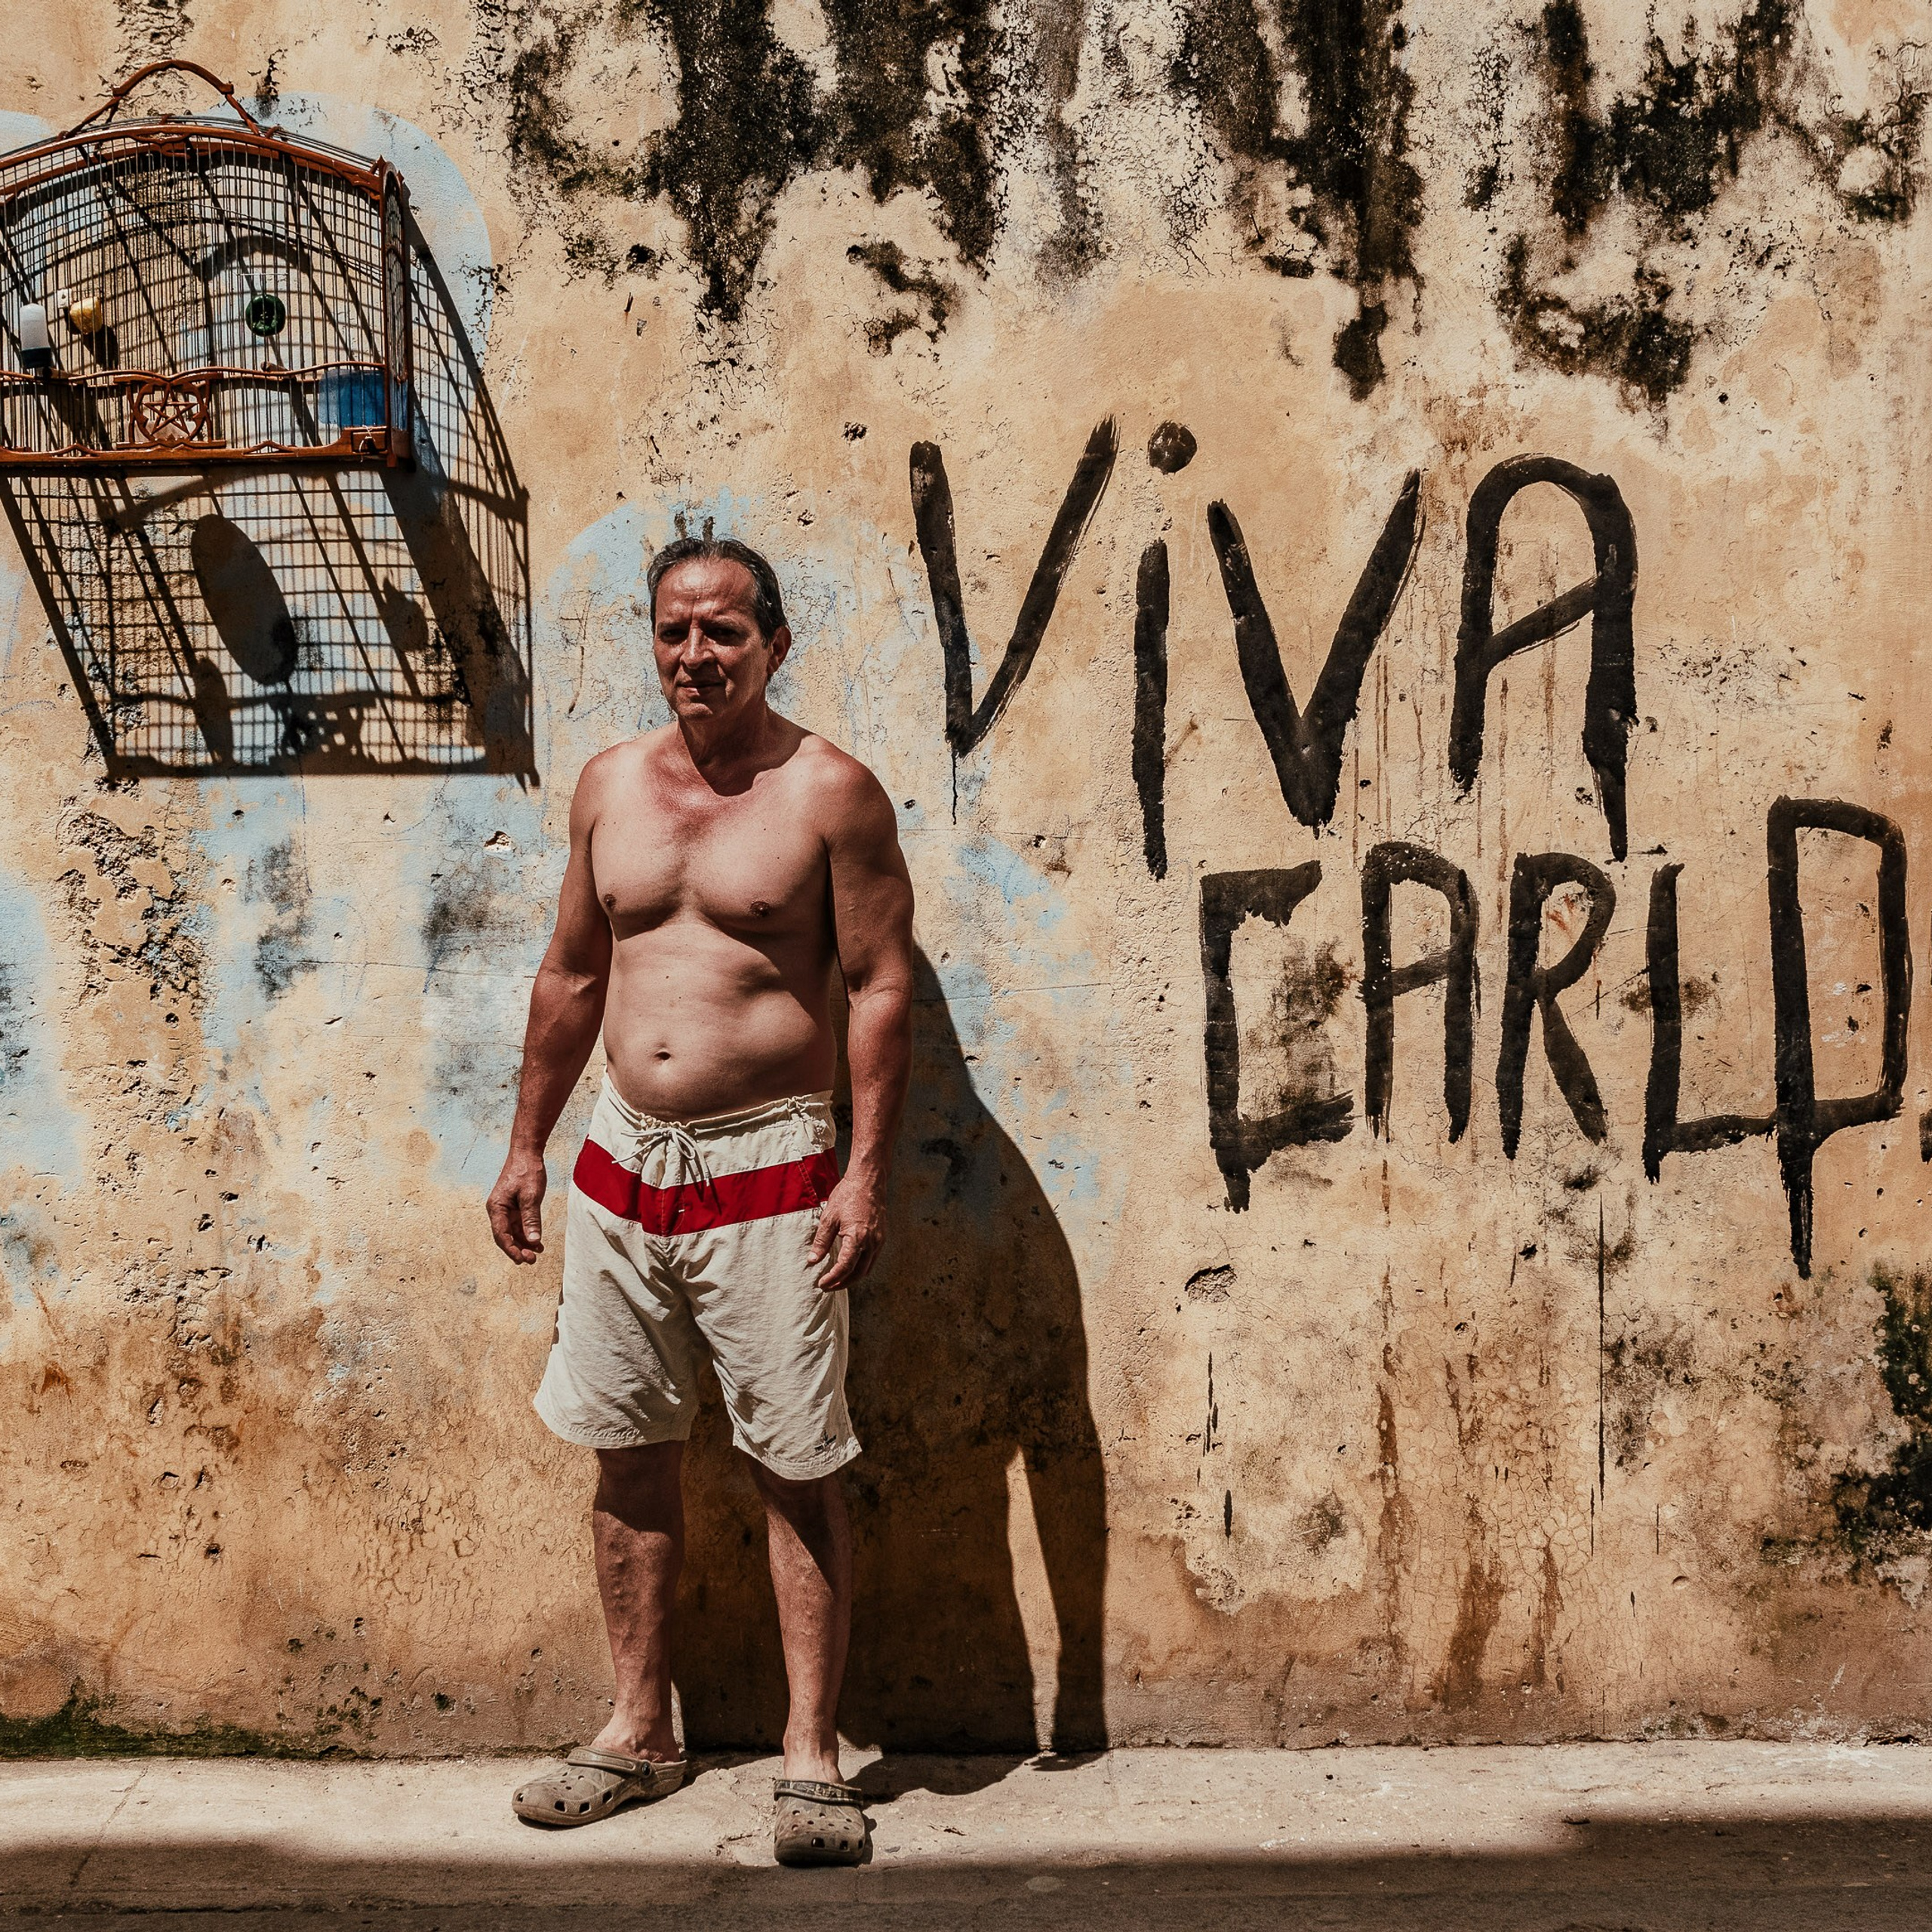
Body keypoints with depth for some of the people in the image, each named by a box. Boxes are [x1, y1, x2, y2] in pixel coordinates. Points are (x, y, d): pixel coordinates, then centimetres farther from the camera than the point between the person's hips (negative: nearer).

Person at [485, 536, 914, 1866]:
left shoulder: (830, 792, -6)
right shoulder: (610, 785, 10)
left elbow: (883, 988, -8)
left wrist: (868, 1176, -14)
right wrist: (527, 1145, 17)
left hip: (768, 1170, -5)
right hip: (622, 1163, 5)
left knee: (800, 1472, 0)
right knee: (629, 1456, 12)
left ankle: (813, 1755, 13)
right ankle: (640, 1731, 28)